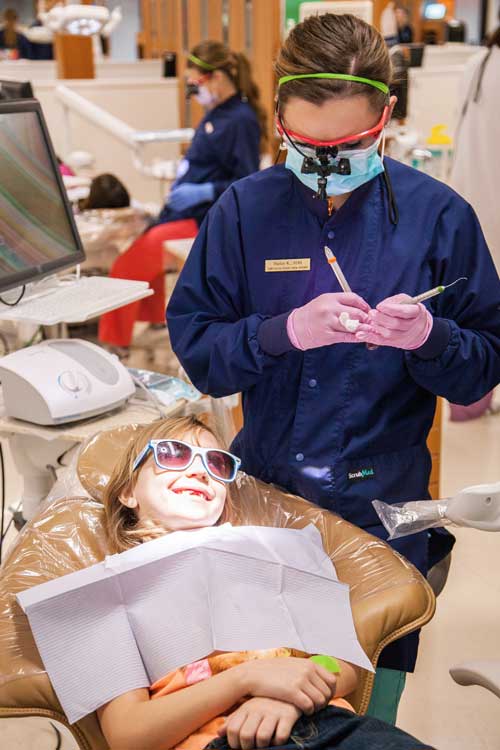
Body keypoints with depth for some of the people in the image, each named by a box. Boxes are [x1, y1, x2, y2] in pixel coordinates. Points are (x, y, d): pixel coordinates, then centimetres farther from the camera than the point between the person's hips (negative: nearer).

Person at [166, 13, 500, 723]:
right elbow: (195, 347, -5)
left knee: (366, 719, 14)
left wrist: (431, 338, -23)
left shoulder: (437, 215, -5)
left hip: (384, 506, 0)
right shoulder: (246, 208, -3)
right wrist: (284, 332, -23)